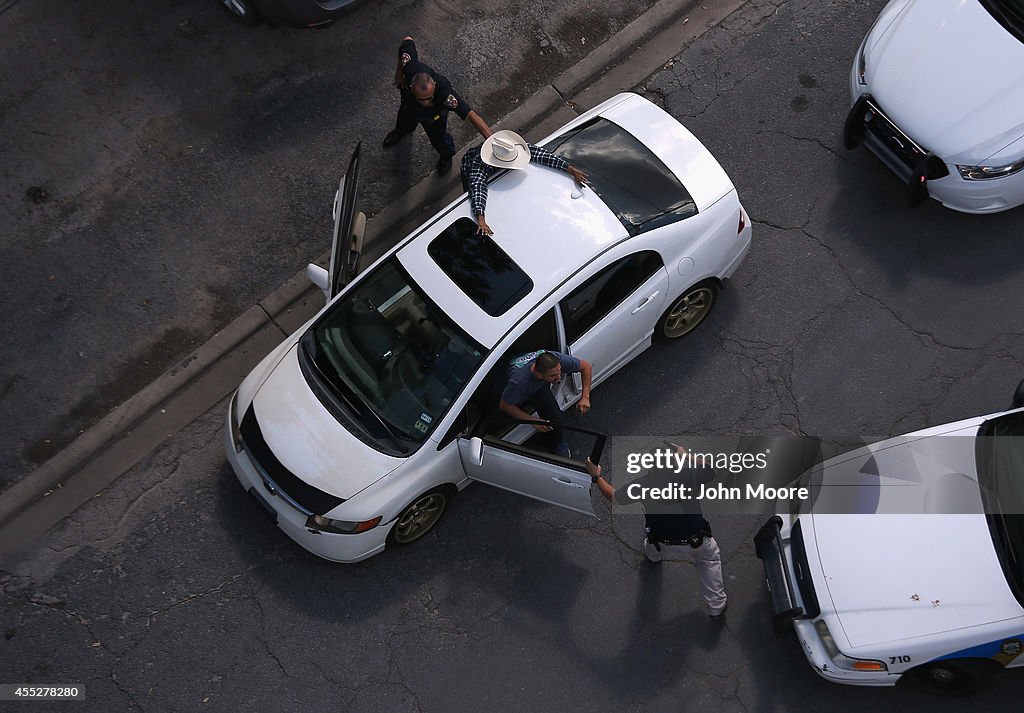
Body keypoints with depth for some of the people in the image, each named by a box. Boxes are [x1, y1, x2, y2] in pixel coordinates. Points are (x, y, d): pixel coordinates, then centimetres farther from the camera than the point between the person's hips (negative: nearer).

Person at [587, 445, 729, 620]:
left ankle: (652, 554, 62)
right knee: (710, 557, 27)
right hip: (695, 540, -1)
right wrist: (686, 454, -3)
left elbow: (614, 497, -8)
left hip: (661, 539, 1)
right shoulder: (688, 475, -30)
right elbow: (712, 469, -7)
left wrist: (596, 477, 6)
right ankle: (717, 608, 27)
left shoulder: (643, 484, -26)